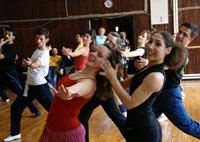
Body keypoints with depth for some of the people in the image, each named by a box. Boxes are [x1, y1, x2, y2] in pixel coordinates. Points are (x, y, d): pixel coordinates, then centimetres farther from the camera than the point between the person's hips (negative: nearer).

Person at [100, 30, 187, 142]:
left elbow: (129, 103, -23)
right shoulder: (148, 69, 5)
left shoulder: (156, 76, -24)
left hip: (143, 130, -8)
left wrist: (112, 78, -20)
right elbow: (123, 85, 7)